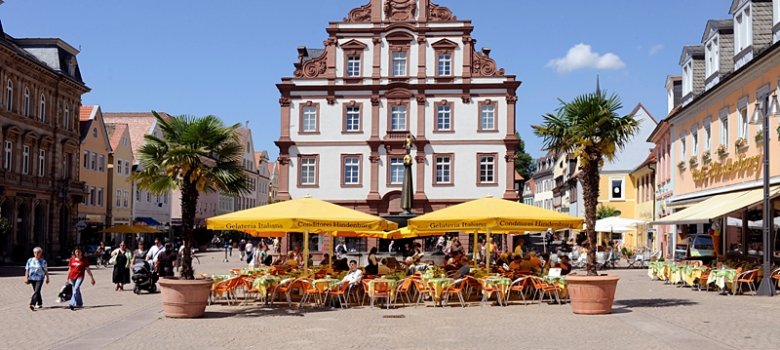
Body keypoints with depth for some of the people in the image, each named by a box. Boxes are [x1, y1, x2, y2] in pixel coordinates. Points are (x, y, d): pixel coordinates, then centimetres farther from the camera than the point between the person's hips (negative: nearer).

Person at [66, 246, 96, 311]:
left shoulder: (84, 260, -3)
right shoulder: (72, 259, 6)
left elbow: (87, 269, 2)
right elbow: (69, 269, 14)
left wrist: (92, 278, 3)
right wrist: (68, 279, 16)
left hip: (80, 277, -5)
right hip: (72, 277, 5)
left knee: (76, 289, -21)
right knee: (77, 290, 16)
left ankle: (71, 304, -26)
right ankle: (80, 303, 31)